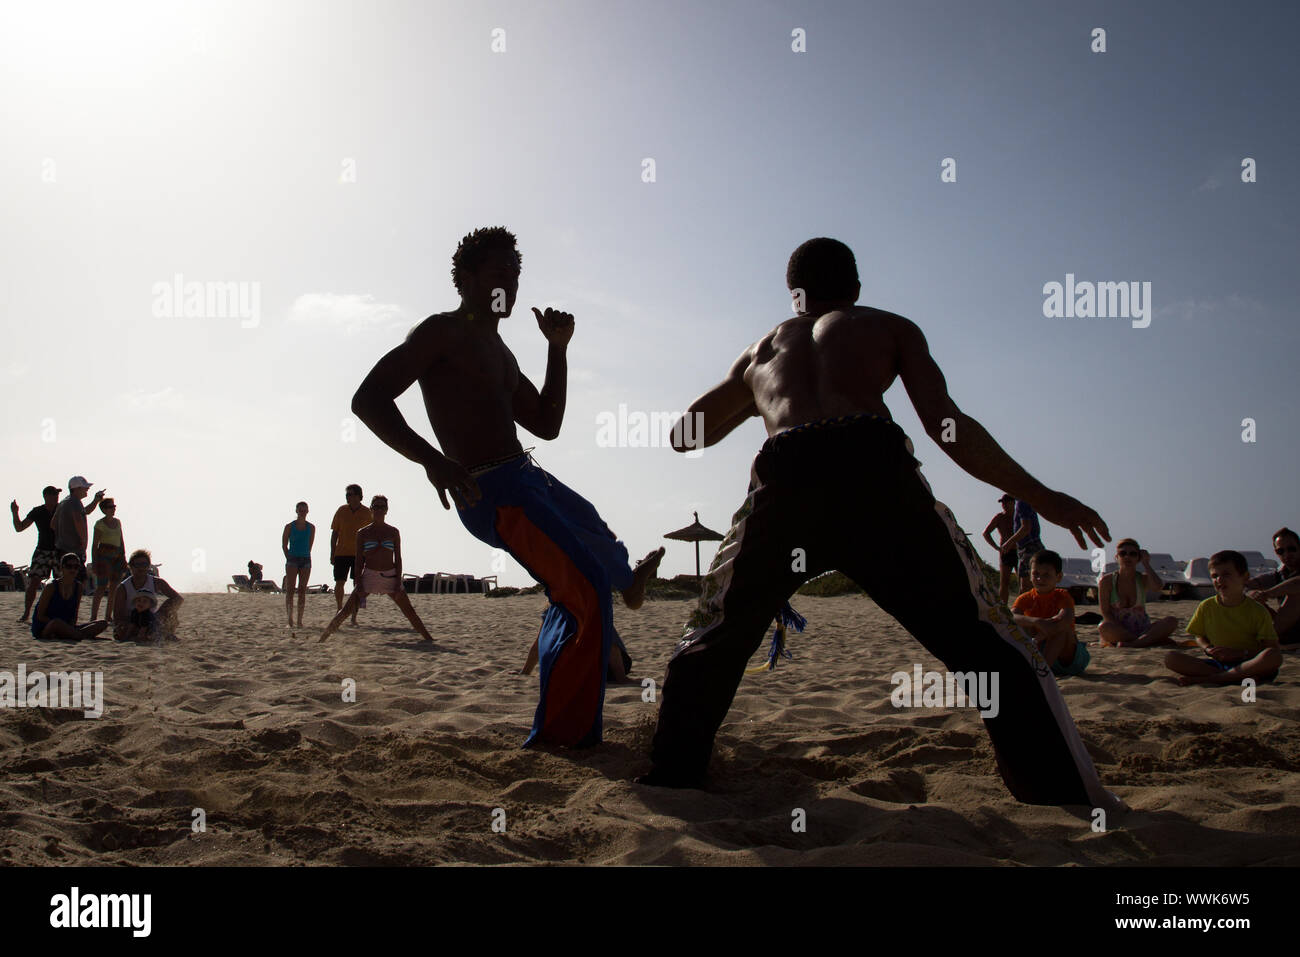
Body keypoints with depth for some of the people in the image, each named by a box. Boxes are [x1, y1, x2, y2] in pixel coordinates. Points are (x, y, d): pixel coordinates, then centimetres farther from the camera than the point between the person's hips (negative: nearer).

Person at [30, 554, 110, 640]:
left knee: (103, 624, -9)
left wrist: (72, 626, -12)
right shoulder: (51, 587, -10)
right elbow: (40, 616, -11)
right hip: (43, 629, -6)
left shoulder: (78, 587, 5)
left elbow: (74, 615, 8)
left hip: (65, 628, 6)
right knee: (56, 622, -42)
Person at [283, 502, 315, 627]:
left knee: (302, 590, 1)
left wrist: (304, 556, 7)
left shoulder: (311, 527, 7)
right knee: (290, 589, -8)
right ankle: (290, 619, -6)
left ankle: (300, 620, 3)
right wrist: (289, 558, 1)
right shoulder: (289, 526, 1)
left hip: (306, 560, 2)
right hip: (292, 560, -2)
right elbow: (284, 545, 5)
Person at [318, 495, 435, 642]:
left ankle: (429, 639, 8)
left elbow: (398, 558, 5)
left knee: (409, 611, 1)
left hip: (390, 577, 1)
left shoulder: (393, 532, 6)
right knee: (347, 610, -7)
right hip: (369, 575, -1)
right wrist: (359, 584, -7)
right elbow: (359, 560, 2)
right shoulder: (363, 533, 4)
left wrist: (398, 583, -5)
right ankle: (323, 636, -2)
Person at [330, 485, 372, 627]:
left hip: (359, 554, -1)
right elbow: (334, 533, 6)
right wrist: (332, 553, 1)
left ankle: (354, 616, 2)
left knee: (358, 585, -2)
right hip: (341, 553, 1)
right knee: (339, 583, 3)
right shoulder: (341, 510, 3)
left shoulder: (367, 513, 0)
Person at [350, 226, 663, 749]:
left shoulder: (499, 353, 21)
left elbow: (546, 424, 22)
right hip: (493, 494, -10)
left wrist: (558, 349, 13)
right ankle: (559, 735, -11)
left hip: (528, 479, 10)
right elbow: (367, 399, -18)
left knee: (591, 529, 35)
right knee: (587, 593, -18)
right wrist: (431, 459, -32)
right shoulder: (443, 332, -8)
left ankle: (627, 581, 71)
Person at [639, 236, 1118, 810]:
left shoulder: (762, 349, 34)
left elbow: (684, 434, 40)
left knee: (706, 649, 22)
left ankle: (668, 783, 20)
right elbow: (947, 425, 12)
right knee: (992, 649, 6)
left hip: (781, 482, 2)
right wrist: (1043, 498, 17)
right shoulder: (891, 327, 27)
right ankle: (1077, 802, 0)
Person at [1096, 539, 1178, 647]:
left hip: (1142, 630, 3)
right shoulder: (1107, 581, 0)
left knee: (1171, 621, -21)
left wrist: (1146, 564, -7)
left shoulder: (1143, 580, 6)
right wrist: (1122, 631, -21)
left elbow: (1158, 587, -20)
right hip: (1117, 632, -2)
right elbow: (1105, 613, -6)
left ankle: (1131, 644, -34)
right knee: (1104, 627, -36)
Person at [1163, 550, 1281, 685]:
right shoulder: (1206, 607, 6)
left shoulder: (1257, 611, -3)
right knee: (1170, 658, -19)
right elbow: (1199, 637, 18)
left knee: (1274, 657, -37)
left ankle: (1204, 679, -33)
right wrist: (1208, 649, -5)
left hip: (1247, 663, -2)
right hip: (1217, 663, 2)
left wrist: (1239, 653, -18)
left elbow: (1271, 647, -7)